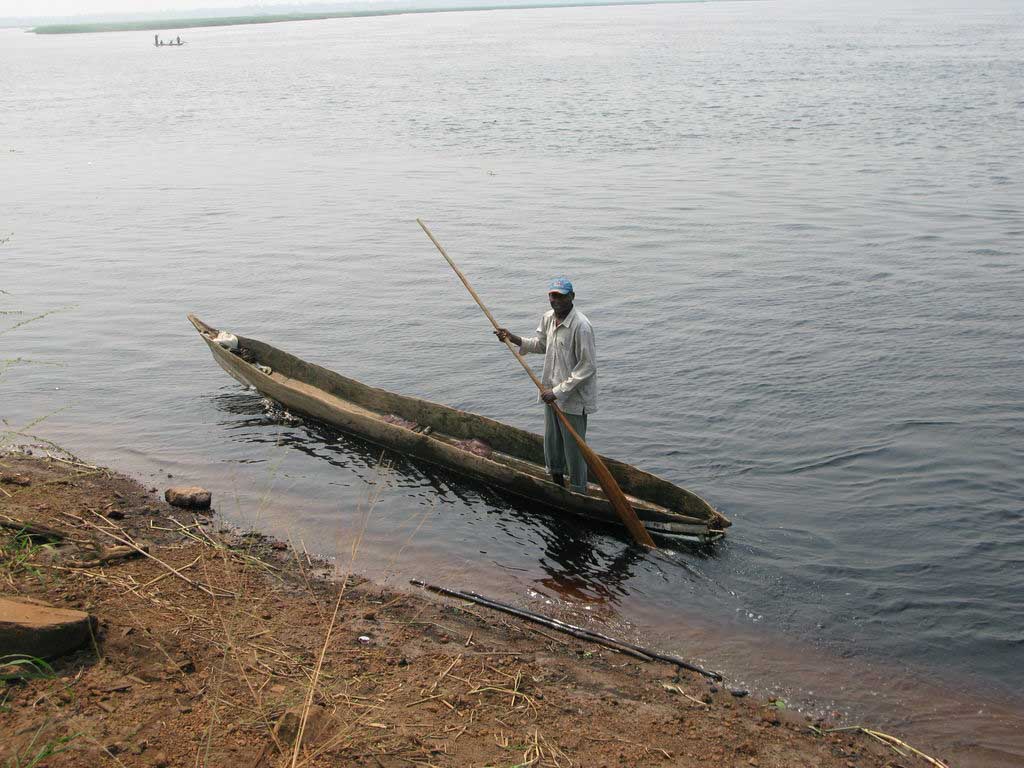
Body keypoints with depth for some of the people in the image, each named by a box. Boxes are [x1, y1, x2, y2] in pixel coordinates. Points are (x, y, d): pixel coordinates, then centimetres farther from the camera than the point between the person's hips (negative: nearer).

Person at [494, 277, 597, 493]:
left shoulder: (581, 326, -24)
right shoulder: (548, 318, 1)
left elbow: (587, 366, -22)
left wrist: (559, 391, -22)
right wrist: (514, 339, 4)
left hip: (573, 399, -8)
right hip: (553, 394, 8)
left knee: (574, 449, 4)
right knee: (551, 444, 21)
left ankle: (579, 493, 20)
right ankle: (558, 483, 42)